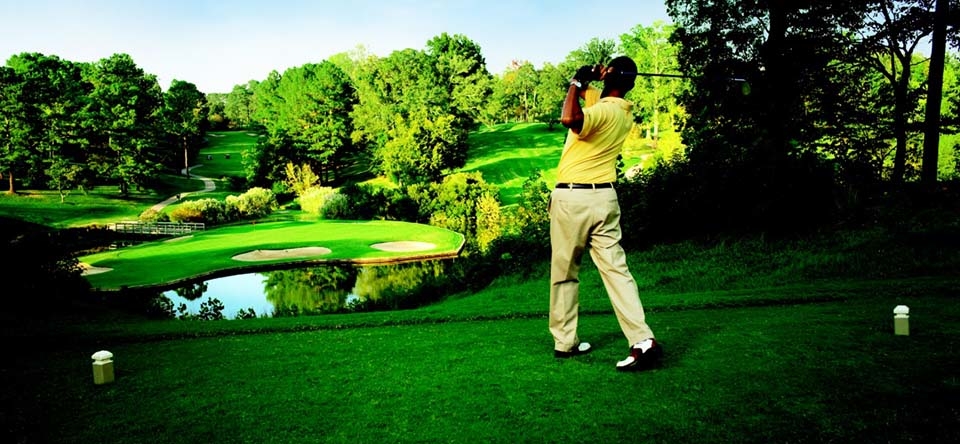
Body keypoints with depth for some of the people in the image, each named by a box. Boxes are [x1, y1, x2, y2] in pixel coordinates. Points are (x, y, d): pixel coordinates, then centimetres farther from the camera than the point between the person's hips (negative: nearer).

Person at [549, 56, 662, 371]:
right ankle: (643, 340, -8)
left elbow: (569, 118, -34)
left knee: (564, 273, 7)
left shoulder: (604, 110, -13)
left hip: (572, 197, -7)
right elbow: (584, 92, 28)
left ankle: (565, 341, 16)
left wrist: (577, 84, -18)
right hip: (604, 197, 7)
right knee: (616, 269, 2)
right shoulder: (623, 111, 13)